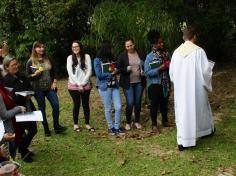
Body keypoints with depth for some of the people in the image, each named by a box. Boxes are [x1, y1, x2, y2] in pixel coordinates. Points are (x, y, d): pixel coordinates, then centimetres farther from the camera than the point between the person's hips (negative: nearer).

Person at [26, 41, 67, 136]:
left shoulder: (48, 60, 9)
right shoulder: (30, 62, -2)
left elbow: (53, 72, 17)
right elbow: (27, 76, -1)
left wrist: (54, 82, 4)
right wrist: (35, 74, -18)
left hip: (49, 87, 3)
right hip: (38, 89, -3)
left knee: (56, 105, -6)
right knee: (42, 109, 5)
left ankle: (56, 126, 10)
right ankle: (46, 129, 16)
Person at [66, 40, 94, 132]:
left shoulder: (86, 57, -1)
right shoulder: (70, 58, -2)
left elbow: (89, 71, -4)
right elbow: (70, 73, -6)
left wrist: (83, 83, -10)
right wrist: (78, 84, -11)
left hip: (86, 85, 1)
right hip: (74, 85, -1)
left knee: (86, 104, 7)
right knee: (77, 104, 2)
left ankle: (87, 124, 19)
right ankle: (75, 124, 17)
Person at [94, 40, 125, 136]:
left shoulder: (111, 58, 10)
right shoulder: (97, 60, -5)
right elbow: (99, 75, -11)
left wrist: (115, 70, -5)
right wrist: (111, 74, -8)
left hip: (114, 86, 5)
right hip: (104, 87, -4)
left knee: (118, 107, -1)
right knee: (108, 109, 4)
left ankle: (117, 127, 13)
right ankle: (111, 127, 19)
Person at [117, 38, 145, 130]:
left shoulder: (140, 55, 5)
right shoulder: (122, 56, -1)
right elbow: (118, 68, -2)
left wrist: (143, 71, -5)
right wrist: (126, 69, -17)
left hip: (139, 82, 3)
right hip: (128, 83, -3)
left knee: (138, 103, 10)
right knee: (130, 103, -6)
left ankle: (137, 121, 26)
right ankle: (128, 122, 13)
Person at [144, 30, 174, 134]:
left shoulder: (166, 53, 1)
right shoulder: (150, 57, -12)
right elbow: (147, 72, -16)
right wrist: (160, 68, -22)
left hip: (165, 83, 5)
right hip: (155, 84, -5)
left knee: (164, 103, 17)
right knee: (155, 104, 4)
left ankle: (165, 121, 34)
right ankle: (154, 125, 16)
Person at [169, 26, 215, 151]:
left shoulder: (176, 52, 0)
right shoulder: (198, 51, -13)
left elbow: (171, 72, 7)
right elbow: (205, 70, -13)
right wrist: (210, 66, 9)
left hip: (180, 89, 3)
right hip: (195, 87, -3)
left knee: (182, 111, 8)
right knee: (199, 108, 18)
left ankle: (182, 141, 5)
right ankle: (206, 130, 42)